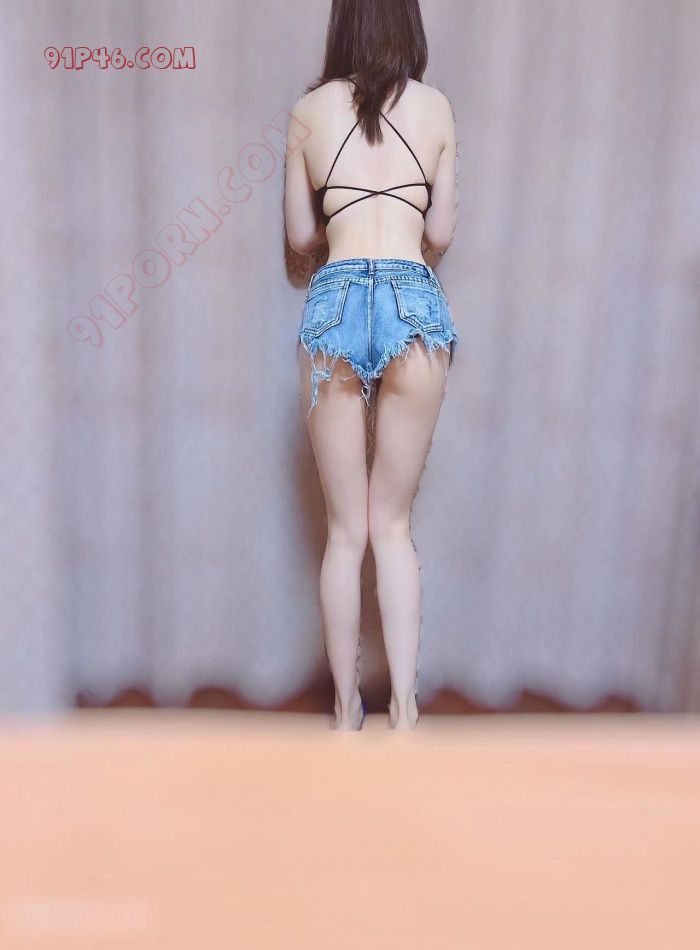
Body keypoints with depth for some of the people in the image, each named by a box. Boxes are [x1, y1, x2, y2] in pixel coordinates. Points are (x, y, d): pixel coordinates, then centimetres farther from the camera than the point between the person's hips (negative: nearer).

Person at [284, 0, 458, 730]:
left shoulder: (309, 109, 11)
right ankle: (403, 709, 12)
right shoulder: (437, 107, 11)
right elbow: (440, 234, 14)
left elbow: (300, 237, 15)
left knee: (345, 531, 8)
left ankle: (346, 709, 18)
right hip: (414, 301, 0)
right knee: (393, 524, 10)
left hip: (333, 302, 0)